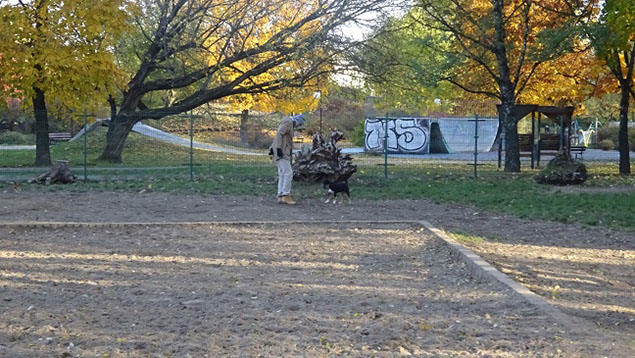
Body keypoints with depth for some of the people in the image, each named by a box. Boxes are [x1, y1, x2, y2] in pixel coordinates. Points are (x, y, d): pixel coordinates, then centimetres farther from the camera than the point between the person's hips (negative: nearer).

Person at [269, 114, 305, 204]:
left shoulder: (290, 124, 23)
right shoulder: (288, 122, -9)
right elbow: (279, 134, -19)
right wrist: (279, 148, -26)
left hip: (282, 152, 11)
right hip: (281, 152, -11)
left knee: (282, 174, 8)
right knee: (288, 173, -12)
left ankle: (280, 197, 5)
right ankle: (286, 196, -14)